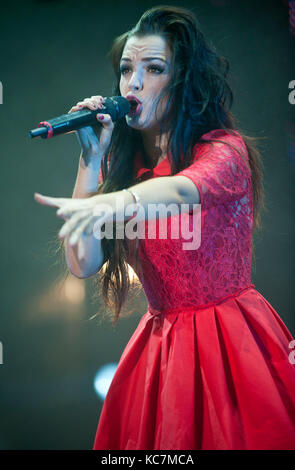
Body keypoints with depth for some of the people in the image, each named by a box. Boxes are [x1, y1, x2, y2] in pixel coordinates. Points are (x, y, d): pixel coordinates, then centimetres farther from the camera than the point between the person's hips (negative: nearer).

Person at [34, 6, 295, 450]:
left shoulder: (227, 148, -10)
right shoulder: (119, 163, 5)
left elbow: (183, 187, -35)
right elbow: (83, 264, -5)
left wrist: (118, 200, -56)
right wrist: (92, 158, -8)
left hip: (232, 341, -4)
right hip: (160, 343, 5)